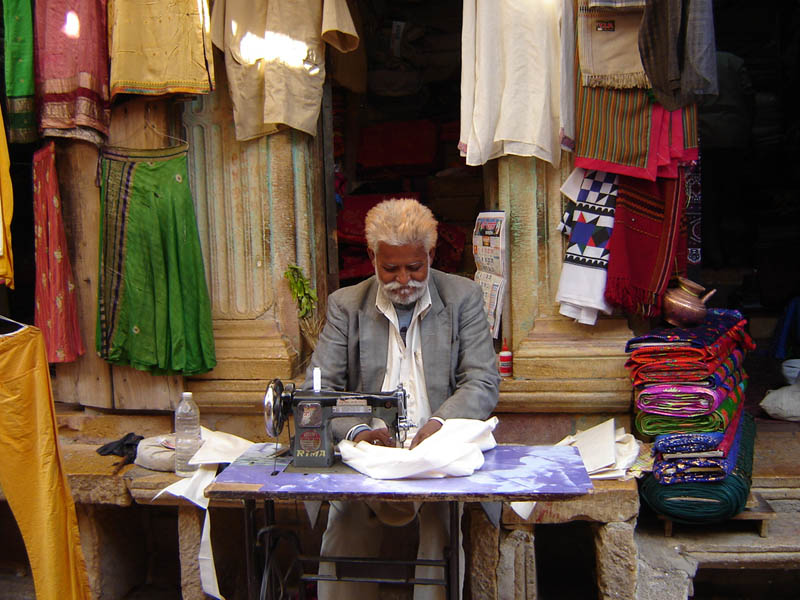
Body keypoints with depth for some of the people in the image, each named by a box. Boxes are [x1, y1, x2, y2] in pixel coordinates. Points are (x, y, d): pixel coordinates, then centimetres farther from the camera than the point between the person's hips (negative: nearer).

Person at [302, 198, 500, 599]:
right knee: (345, 524, -24)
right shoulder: (346, 305, 6)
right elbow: (317, 387, 1)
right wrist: (356, 431, -19)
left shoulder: (464, 298, 4)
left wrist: (440, 423, -19)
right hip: (370, 451, 1)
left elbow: (483, 383, 0)